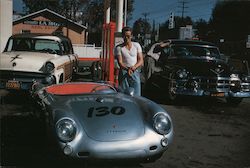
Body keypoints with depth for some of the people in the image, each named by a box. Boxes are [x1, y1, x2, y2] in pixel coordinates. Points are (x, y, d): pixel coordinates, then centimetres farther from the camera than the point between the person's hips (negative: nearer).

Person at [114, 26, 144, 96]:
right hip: (124, 73, -1)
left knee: (136, 95, -4)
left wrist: (134, 67, -15)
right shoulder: (118, 48, 4)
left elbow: (141, 61, 5)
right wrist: (127, 69, -27)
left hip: (135, 73, 2)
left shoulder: (137, 45, 10)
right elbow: (120, 62, -6)